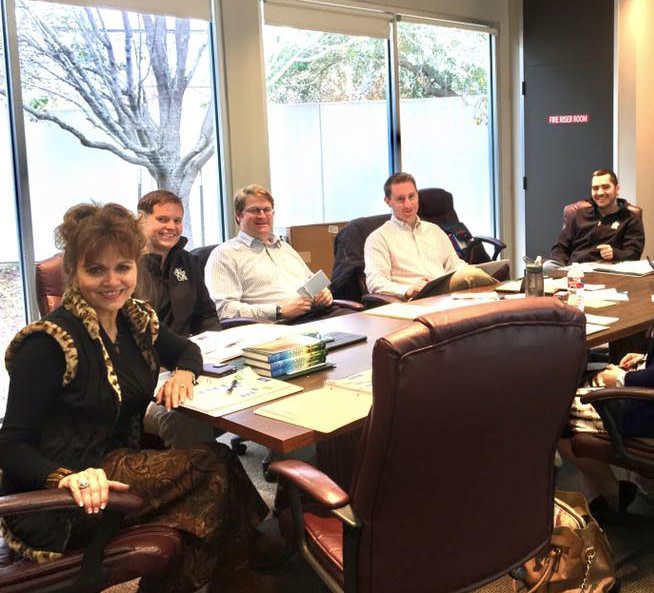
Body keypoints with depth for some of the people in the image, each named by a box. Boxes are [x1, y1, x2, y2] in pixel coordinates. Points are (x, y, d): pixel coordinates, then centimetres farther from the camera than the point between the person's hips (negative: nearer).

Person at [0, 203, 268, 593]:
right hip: (58, 505, -7)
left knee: (217, 466, -18)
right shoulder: (49, 342, -16)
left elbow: (187, 349, 24)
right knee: (213, 466, -20)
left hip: (122, 464, 7)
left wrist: (184, 373, 0)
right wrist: (68, 477, -35)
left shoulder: (137, 320, 5)